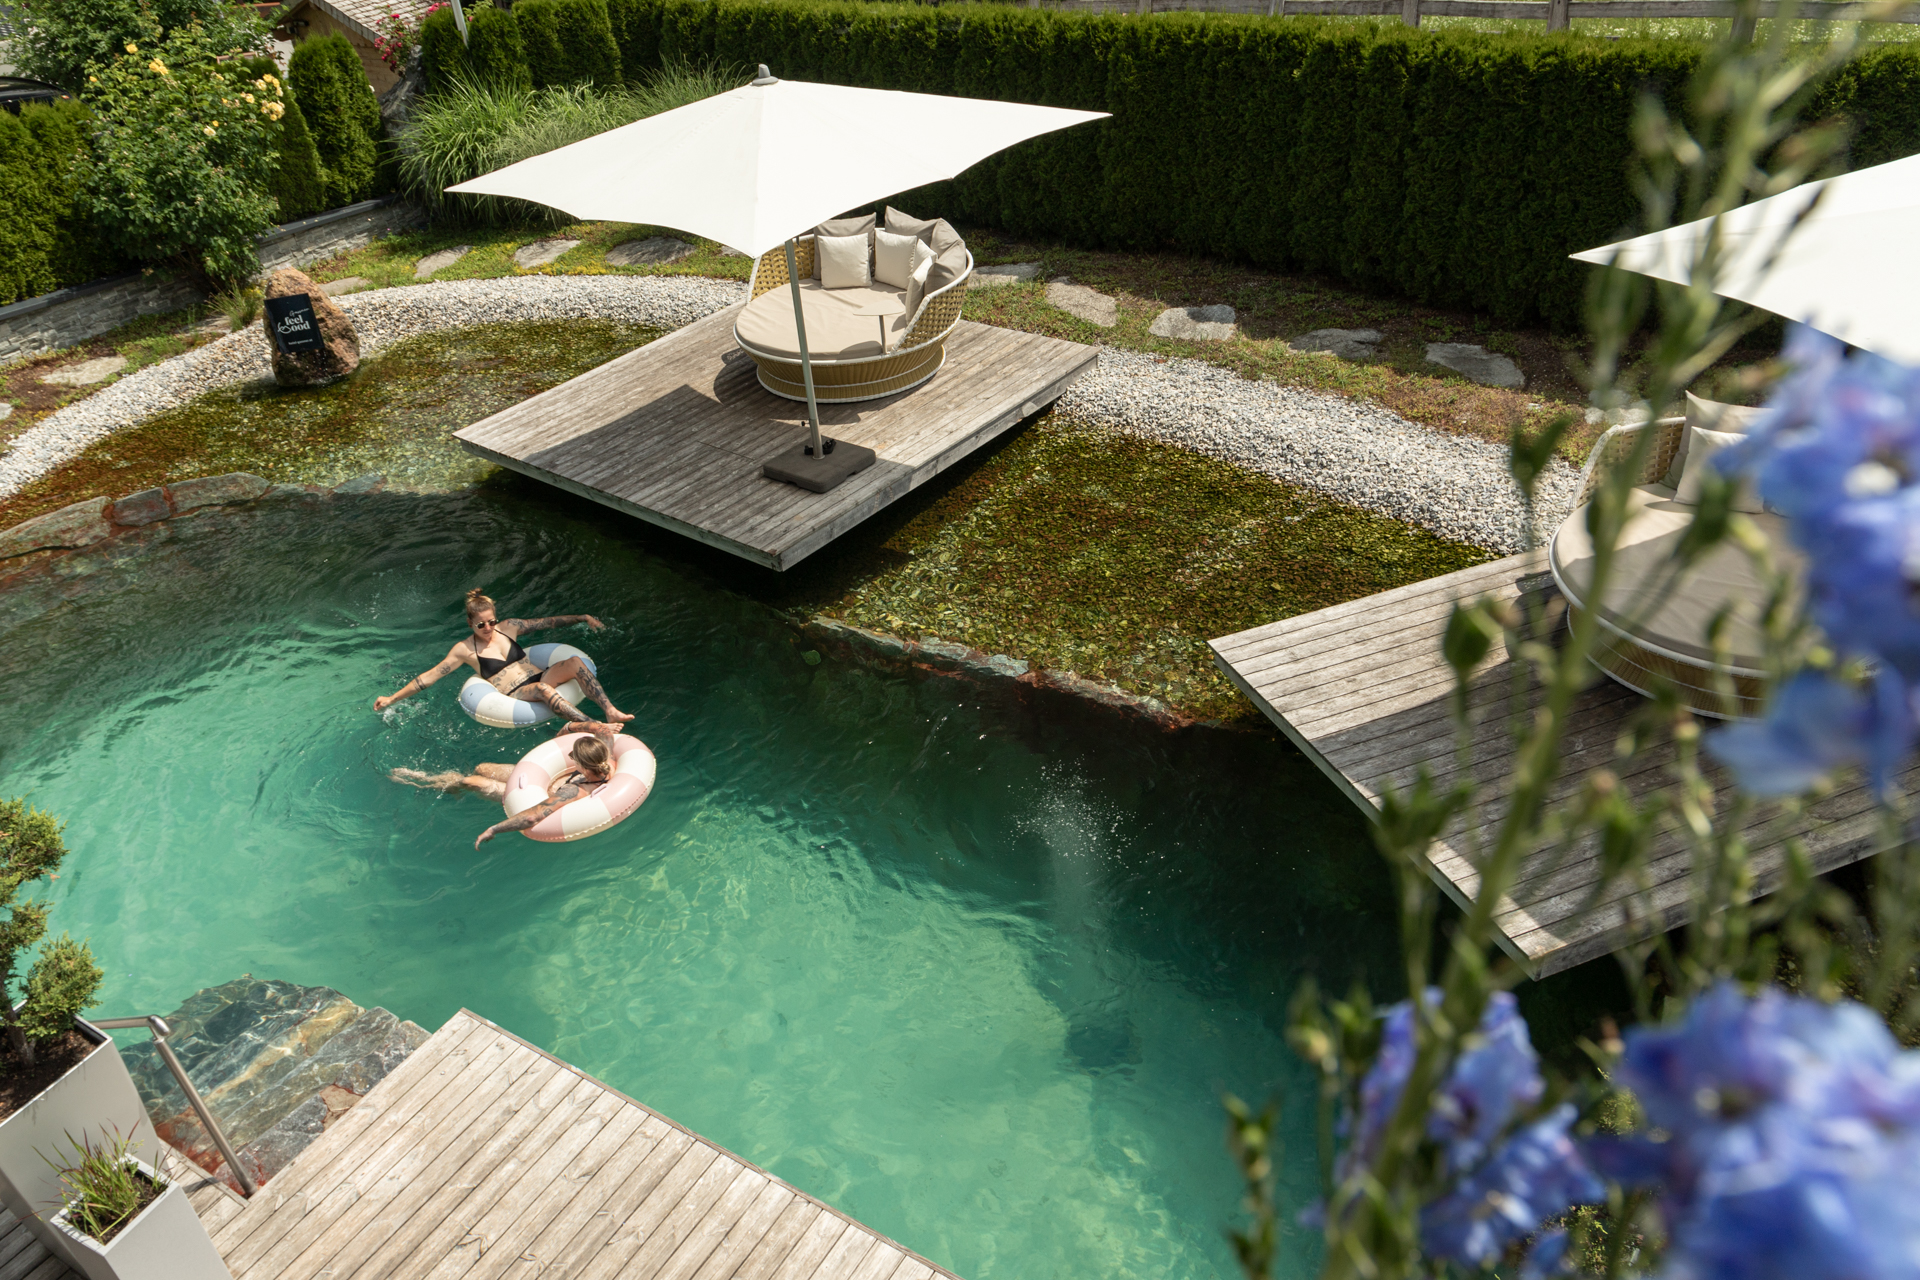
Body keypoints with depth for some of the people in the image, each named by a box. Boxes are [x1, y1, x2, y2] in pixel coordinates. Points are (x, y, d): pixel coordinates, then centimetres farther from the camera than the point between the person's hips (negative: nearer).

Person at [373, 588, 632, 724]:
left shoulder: (508, 627, 15)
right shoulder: (465, 649, 5)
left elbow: (548, 622, 17)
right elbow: (428, 676, 5)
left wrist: (583, 617, 12)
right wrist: (392, 698, 0)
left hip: (542, 676, 5)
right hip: (516, 696, -5)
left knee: (574, 662, -24)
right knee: (543, 689, -40)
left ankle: (611, 711, -32)